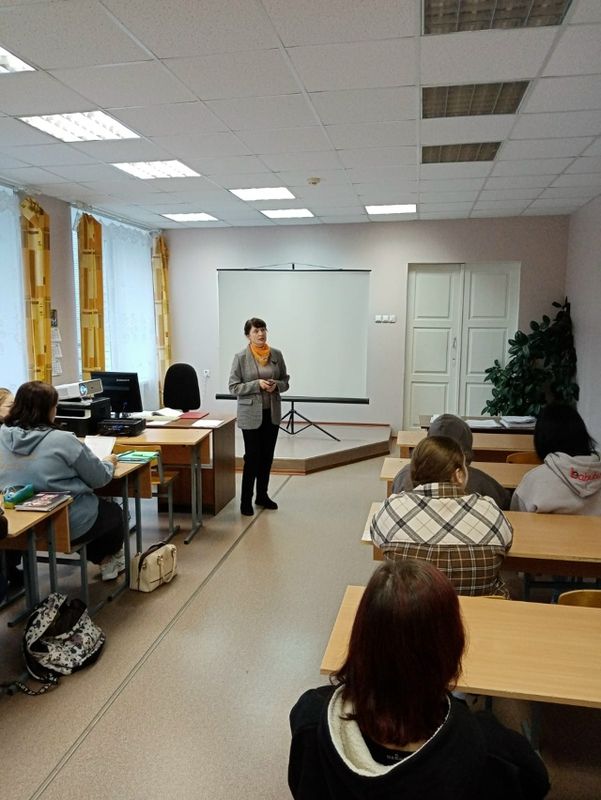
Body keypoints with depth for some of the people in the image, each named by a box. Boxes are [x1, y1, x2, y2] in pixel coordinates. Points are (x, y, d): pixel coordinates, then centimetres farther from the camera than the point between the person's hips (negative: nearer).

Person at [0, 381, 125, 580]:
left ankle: (99, 558, 49)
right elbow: (99, 479, -11)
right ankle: (109, 559, 49)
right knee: (113, 512, 26)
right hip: (66, 525, -6)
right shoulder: (62, 440, -21)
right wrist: (109, 462, 10)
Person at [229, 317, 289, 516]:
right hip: (251, 414, -4)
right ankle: (246, 500, 10)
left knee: (267, 456, 12)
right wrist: (257, 384, -20)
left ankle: (262, 495, 27)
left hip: (272, 413, 4)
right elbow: (234, 387, -9)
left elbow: (286, 381, 9)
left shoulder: (276, 354, 3)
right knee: (252, 457, -2)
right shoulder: (241, 357, -8)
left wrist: (276, 385, -13)